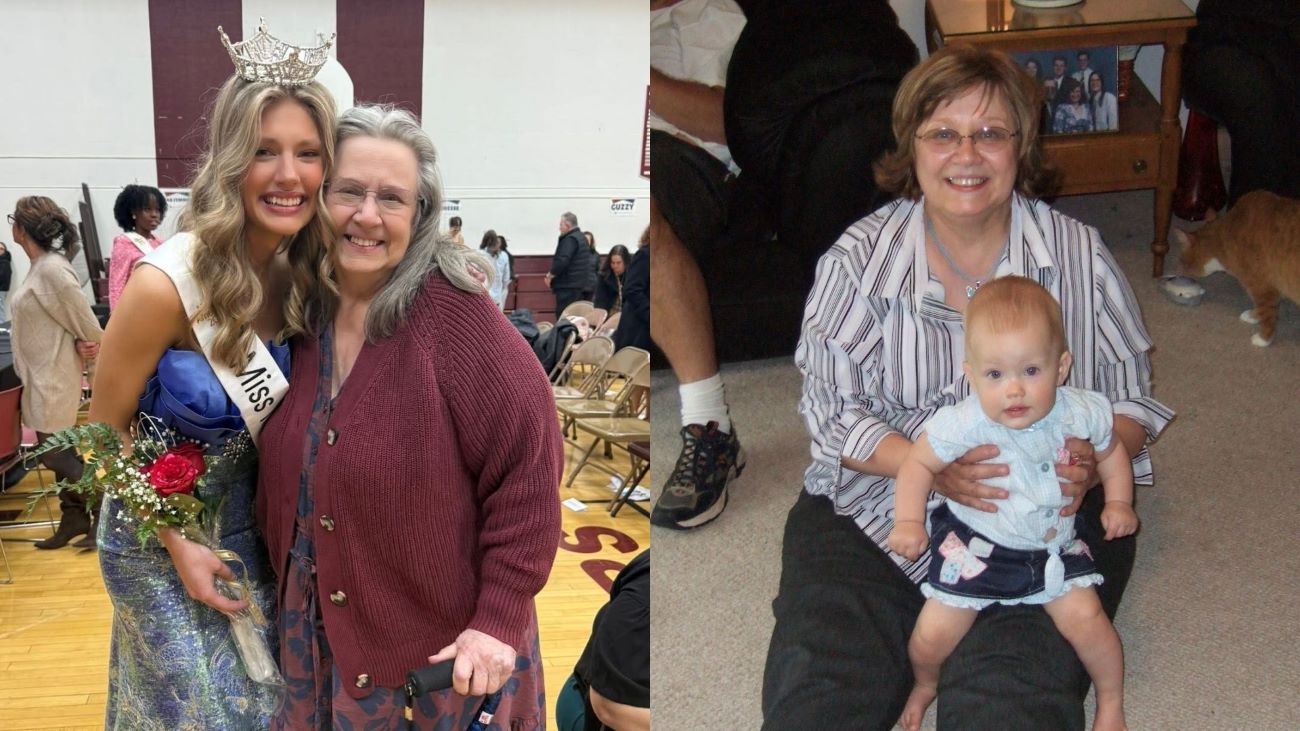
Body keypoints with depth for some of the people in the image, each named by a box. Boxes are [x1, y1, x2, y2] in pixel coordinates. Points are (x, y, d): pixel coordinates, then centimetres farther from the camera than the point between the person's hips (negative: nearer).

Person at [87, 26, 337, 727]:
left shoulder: (304, 275, -8)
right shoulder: (166, 283, -26)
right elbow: (105, 435, -14)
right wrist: (178, 544, -15)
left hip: (250, 529, 5)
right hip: (158, 538, -5)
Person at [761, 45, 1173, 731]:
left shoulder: (1080, 255, 2)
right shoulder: (858, 258, -1)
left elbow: (1131, 396, 8)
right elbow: (831, 408, -3)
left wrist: (1091, 462, -16)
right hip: (875, 503, 1)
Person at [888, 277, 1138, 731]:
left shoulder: (1079, 413, -16)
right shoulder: (965, 424, -27)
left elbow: (1110, 451, 6)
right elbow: (919, 463, -13)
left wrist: (1118, 502, -4)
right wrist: (908, 521, -21)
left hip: (1053, 547, 2)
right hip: (973, 547, -2)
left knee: (1085, 619, -12)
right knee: (933, 634, -6)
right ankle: (925, 684, 32)